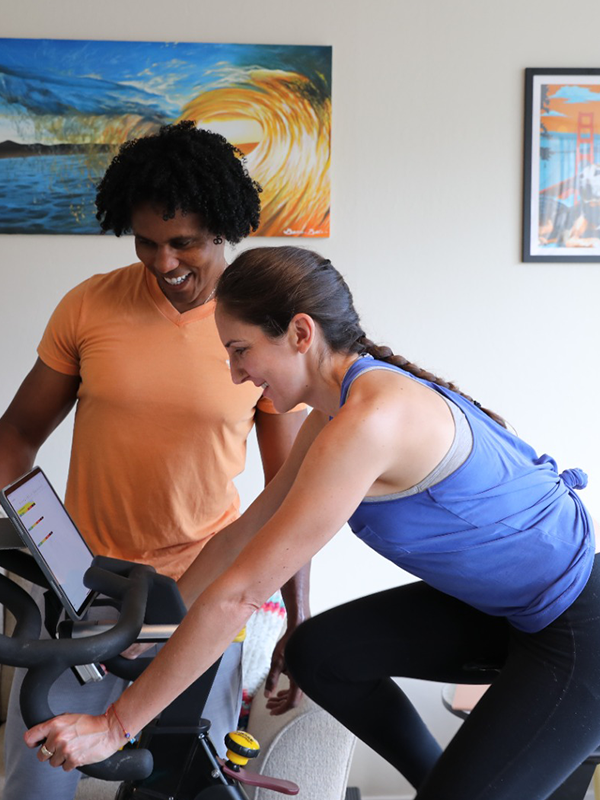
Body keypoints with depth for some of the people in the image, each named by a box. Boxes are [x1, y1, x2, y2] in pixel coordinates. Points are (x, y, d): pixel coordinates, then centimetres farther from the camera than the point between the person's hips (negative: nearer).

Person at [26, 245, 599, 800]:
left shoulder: (370, 421, -28)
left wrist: (115, 725, -18)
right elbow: (242, 536, 12)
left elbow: (237, 593, -25)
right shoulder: (333, 414, 2)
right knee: (316, 653, 6)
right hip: (496, 605, 9)